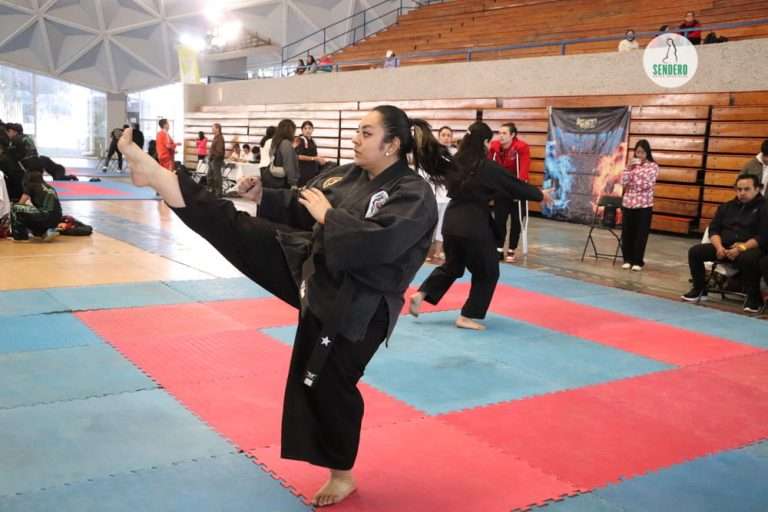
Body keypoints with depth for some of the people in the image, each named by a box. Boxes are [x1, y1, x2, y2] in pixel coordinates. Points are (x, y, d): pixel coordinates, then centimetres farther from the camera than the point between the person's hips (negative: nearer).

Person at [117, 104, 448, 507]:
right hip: (310, 265, 7)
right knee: (235, 227, -2)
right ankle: (155, 176, 0)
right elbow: (297, 210, 15)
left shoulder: (414, 195, -17)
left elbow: (379, 242, -32)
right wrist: (262, 196, 0)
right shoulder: (346, 175, 6)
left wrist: (327, 214, -22)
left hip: (353, 305, -6)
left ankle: (342, 475, 24)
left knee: (331, 384, 4)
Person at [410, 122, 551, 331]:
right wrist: (540, 195, 15)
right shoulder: (489, 167, -11)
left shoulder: (456, 162, 6)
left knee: (452, 265, 25)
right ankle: (467, 316, 11)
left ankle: (420, 294, 9)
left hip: (452, 220, 7)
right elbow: (514, 185, -1)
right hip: (475, 224, -7)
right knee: (487, 272, 10)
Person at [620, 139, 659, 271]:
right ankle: (628, 259, 18)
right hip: (628, 203, 3)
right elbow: (623, 183, 0)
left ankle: (638, 261, 9)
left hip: (644, 205, -3)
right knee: (627, 233, 6)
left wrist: (639, 168, -16)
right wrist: (629, 168, -9)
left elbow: (647, 185, -13)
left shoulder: (653, 166, -2)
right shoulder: (631, 165, 9)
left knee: (641, 234, 0)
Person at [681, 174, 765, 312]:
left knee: (748, 258, -40)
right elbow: (714, 229, 11)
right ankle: (699, 289, 2)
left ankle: (754, 297, -21)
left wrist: (742, 247, -25)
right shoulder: (726, 207, 18)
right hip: (724, 247, 5)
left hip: (750, 248, -5)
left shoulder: (763, 207, 1)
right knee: (695, 251, -13)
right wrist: (719, 246, -10)